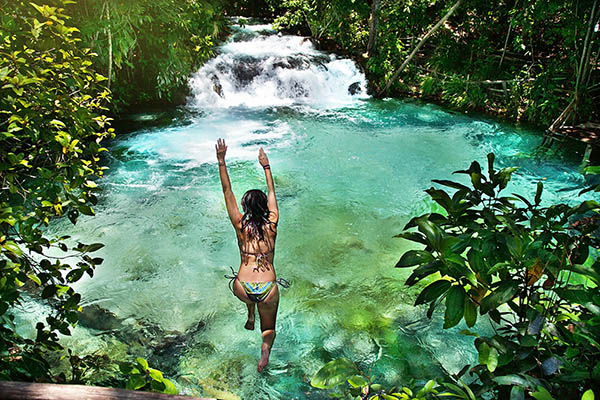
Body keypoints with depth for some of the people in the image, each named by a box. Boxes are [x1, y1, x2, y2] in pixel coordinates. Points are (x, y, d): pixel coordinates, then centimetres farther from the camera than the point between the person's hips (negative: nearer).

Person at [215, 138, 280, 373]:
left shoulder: (240, 225, -5)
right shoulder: (271, 225, -4)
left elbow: (227, 191, -2)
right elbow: (272, 193, 9)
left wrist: (221, 162, 0)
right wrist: (266, 166, 18)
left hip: (243, 289, 2)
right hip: (268, 290, -1)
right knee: (269, 327, 19)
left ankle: (250, 316, 33)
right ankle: (266, 345, -13)